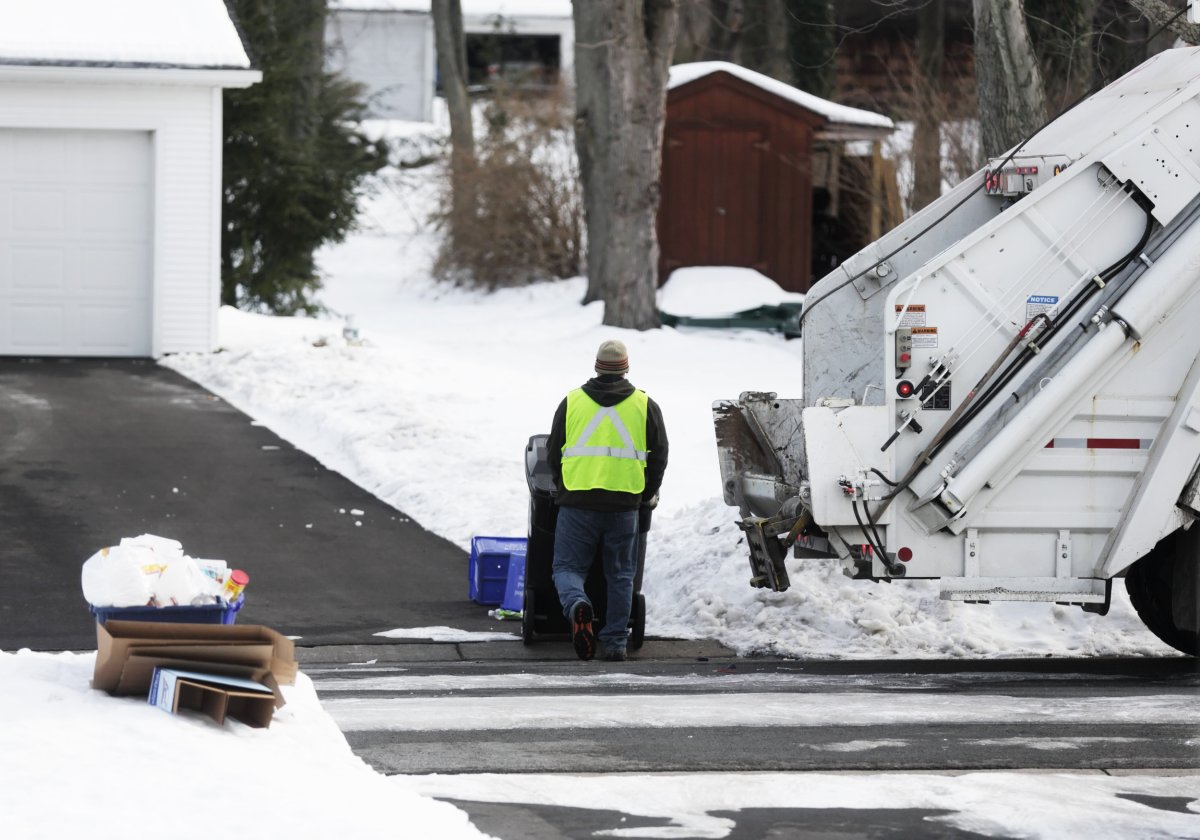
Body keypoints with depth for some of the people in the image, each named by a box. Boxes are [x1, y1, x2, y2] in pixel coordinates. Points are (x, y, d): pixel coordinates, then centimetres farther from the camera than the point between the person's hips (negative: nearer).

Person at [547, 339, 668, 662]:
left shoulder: (572, 402, 6)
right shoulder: (645, 405, 6)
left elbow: (553, 453, 11)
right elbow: (659, 456, 9)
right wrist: (647, 496, 23)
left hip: (577, 502, -1)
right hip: (624, 504, 1)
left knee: (568, 567, 6)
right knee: (620, 575, 11)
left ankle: (577, 605, -25)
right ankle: (615, 643, 10)